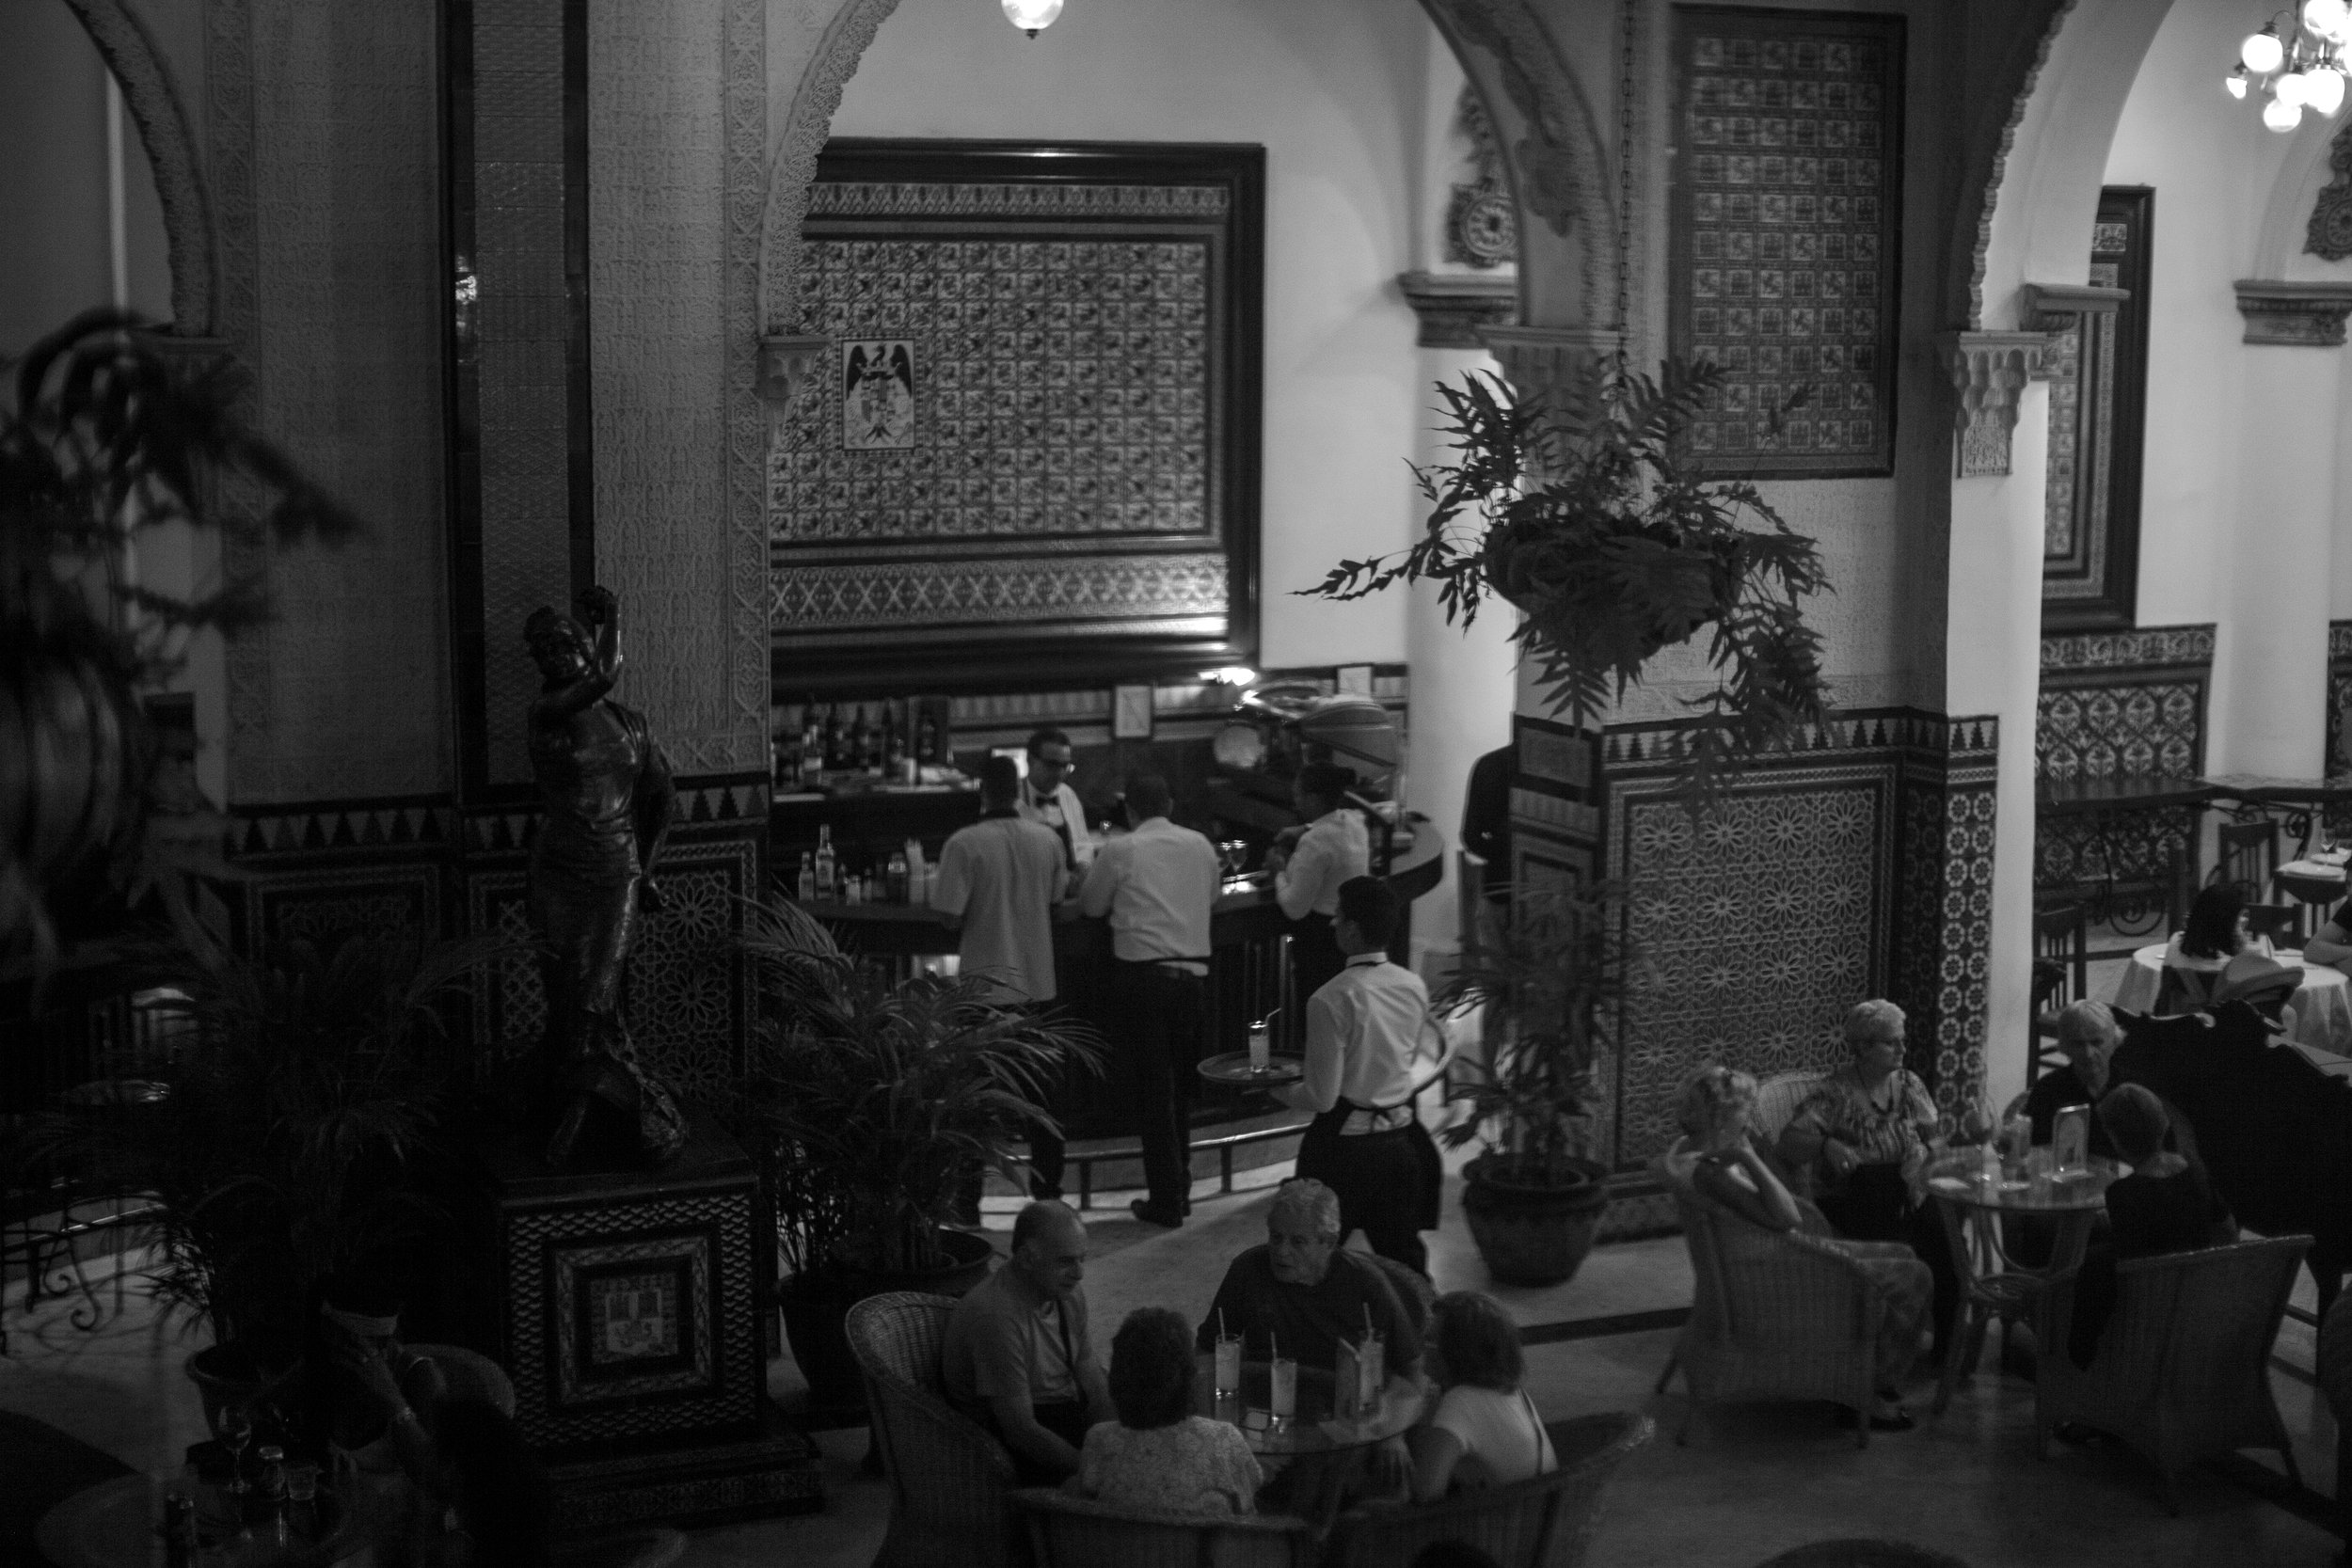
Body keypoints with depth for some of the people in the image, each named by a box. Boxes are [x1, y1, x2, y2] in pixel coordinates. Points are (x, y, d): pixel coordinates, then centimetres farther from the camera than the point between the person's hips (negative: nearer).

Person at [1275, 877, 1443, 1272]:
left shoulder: (1332, 1000, -20)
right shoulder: (1414, 987, -1)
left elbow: (1321, 1097, -17)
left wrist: (1278, 1089, 1)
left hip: (1345, 1147, -6)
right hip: (1401, 1141, 6)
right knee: (1403, 1257, 16)